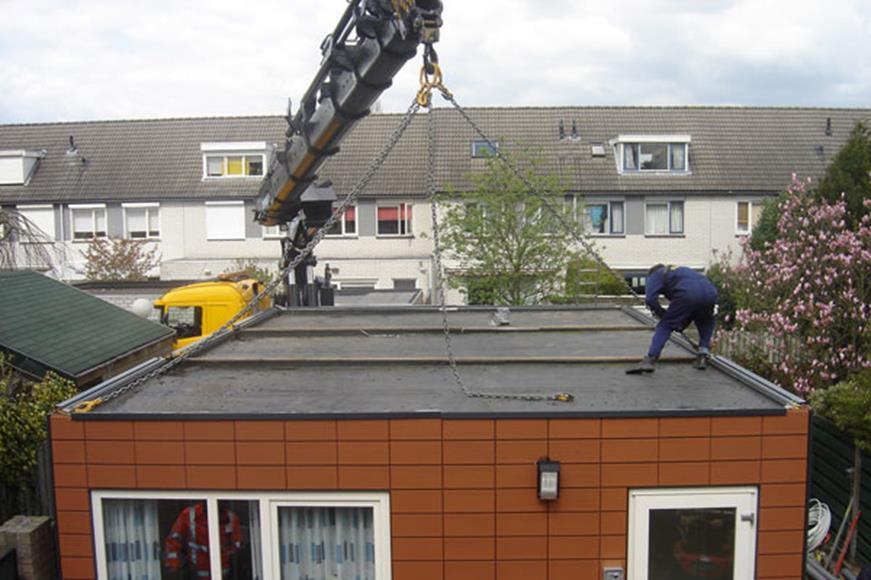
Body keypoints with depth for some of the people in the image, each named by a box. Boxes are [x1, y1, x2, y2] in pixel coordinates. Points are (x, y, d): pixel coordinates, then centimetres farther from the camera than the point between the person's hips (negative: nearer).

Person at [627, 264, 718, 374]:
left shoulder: (655, 274, 25)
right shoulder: (683, 271, 43)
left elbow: (650, 299, 6)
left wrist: (663, 315, 18)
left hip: (687, 295, -5)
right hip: (710, 293, 5)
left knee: (665, 326, 7)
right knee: (706, 324, 32)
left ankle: (649, 360, -5)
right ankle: (703, 356, 19)